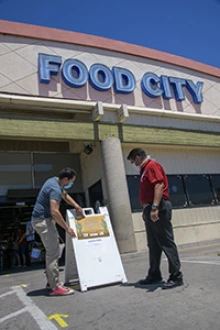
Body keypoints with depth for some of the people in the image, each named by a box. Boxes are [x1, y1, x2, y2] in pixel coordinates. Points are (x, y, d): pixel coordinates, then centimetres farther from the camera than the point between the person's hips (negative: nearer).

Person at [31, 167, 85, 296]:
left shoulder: (55, 181, 9)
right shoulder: (55, 189, -23)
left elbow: (65, 195, 24)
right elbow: (55, 212, -30)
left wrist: (77, 207, 11)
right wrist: (67, 228, -21)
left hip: (42, 219, 11)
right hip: (43, 220, -11)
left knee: (53, 251, 16)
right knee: (53, 252, -9)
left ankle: (51, 281, 25)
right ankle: (55, 287, -3)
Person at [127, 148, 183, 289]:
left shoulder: (152, 166, -9)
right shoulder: (145, 169, 21)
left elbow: (159, 185, -22)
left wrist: (155, 207, -29)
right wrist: (146, 210, 23)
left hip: (158, 209, -11)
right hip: (150, 209, 11)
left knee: (166, 243, -4)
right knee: (153, 245, 15)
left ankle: (176, 276, 5)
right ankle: (154, 275, 25)